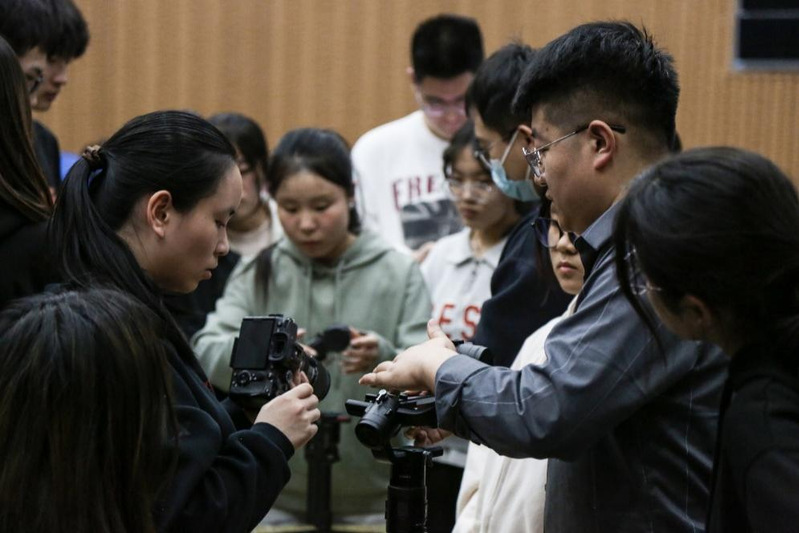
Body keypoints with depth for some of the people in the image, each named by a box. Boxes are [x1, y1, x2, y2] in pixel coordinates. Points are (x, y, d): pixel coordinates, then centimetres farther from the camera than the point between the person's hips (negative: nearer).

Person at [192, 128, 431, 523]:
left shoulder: (398, 272, 0)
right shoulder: (257, 274, 2)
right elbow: (207, 354, -10)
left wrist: (385, 359, -27)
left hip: (372, 501, 0)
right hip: (278, 499, 1)